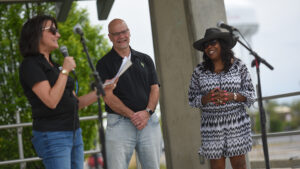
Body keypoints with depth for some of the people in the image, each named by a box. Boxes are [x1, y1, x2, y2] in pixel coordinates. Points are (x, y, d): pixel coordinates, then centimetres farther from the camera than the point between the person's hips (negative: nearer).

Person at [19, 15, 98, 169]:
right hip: (52, 136, -8)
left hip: (74, 133, 8)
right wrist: (65, 71, -14)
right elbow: (51, 101, -20)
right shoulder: (30, 65, -8)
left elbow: (75, 103, 17)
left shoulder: (53, 65, 18)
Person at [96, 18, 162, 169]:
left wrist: (147, 112, -10)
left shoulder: (145, 59, 16)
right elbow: (108, 96, -6)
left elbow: (155, 88, 9)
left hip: (149, 121, 4)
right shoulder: (104, 64, 4)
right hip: (119, 123, -3)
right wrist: (132, 115, -17)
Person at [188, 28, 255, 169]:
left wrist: (232, 96, -18)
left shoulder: (238, 67, 1)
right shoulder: (199, 71, 2)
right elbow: (192, 100, 4)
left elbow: (250, 95, 1)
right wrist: (207, 98, -17)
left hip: (237, 124, 0)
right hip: (212, 127, 0)